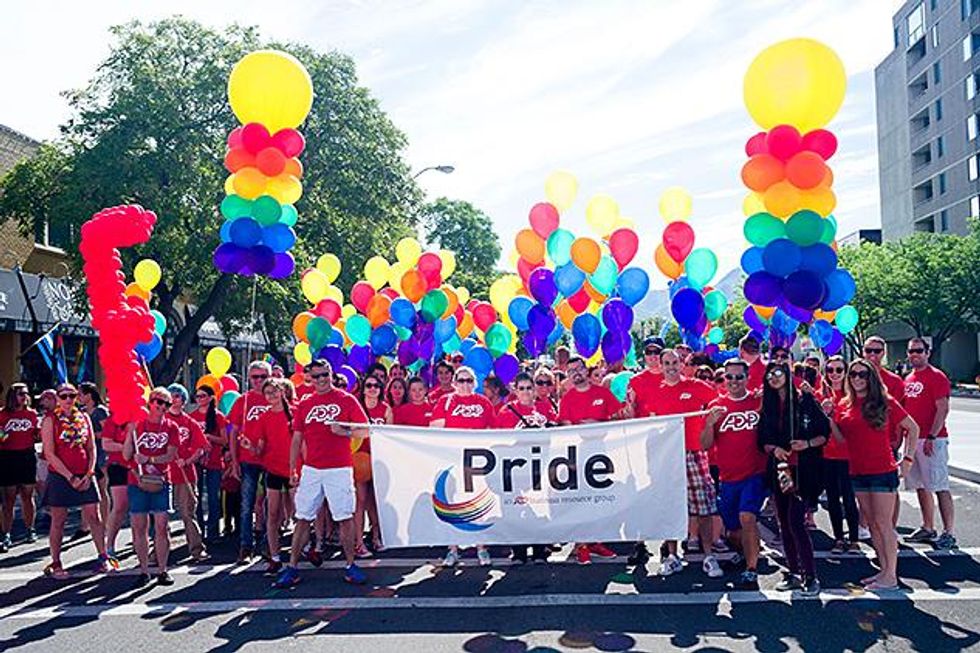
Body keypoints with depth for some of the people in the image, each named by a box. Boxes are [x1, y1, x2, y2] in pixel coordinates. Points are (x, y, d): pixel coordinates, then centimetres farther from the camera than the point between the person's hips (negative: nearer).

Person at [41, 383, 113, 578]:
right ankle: (55, 564, 14)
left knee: (93, 516, 3)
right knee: (58, 521, 4)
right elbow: (50, 454, -9)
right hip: (60, 476, -3)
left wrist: (89, 474, -4)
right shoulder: (50, 420, -4)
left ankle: (103, 558, 9)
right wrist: (70, 477, -13)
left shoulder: (84, 417, 8)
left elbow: (92, 448, 9)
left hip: (84, 476, 3)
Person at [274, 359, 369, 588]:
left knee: (345, 517, -1)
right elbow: (297, 439, 13)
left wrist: (344, 432, -16)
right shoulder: (304, 405, 11)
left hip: (340, 469, -3)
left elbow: (365, 431, 1)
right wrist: (292, 468, 7)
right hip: (311, 469, 3)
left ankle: (350, 565, 11)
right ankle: (292, 567, 10)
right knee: (302, 519, 4)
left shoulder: (347, 400, 1)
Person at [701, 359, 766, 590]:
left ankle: (751, 571, -13)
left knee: (747, 517, -22)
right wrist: (710, 423, -16)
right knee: (734, 532, 13)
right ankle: (746, 553, 44)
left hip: (755, 473, -3)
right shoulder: (716, 406, 3)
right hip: (727, 477, 3)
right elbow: (705, 445, 0)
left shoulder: (760, 403, -1)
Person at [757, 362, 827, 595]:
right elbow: (762, 440, 11)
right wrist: (774, 449, -8)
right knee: (784, 523, 9)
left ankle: (810, 576, -3)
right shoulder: (768, 406, 11)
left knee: (796, 522, -13)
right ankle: (794, 572, 20)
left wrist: (808, 443, -17)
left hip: (802, 468, -5)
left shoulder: (805, 400, -2)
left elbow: (825, 432, 0)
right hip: (778, 468, 5)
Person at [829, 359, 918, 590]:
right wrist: (829, 418, -5)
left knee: (883, 523, -4)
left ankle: (891, 576, 3)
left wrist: (908, 458, -3)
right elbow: (841, 438, 8)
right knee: (872, 523, 11)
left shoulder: (885, 402, -6)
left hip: (883, 471, -5)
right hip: (858, 472, 5)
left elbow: (913, 429, 1)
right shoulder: (844, 405, 6)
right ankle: (884, 570, 21)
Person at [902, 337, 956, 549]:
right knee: (921, 487, 13)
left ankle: (948, 533, -2)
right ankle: (927, 528, 23)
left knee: (940, 488, -6)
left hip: (932, 440, -8)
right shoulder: (908, 379, 16)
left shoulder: (937, 377, -7)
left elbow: (943, 409, -14)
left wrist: (931, 437, -19)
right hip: (912, 440, 8)